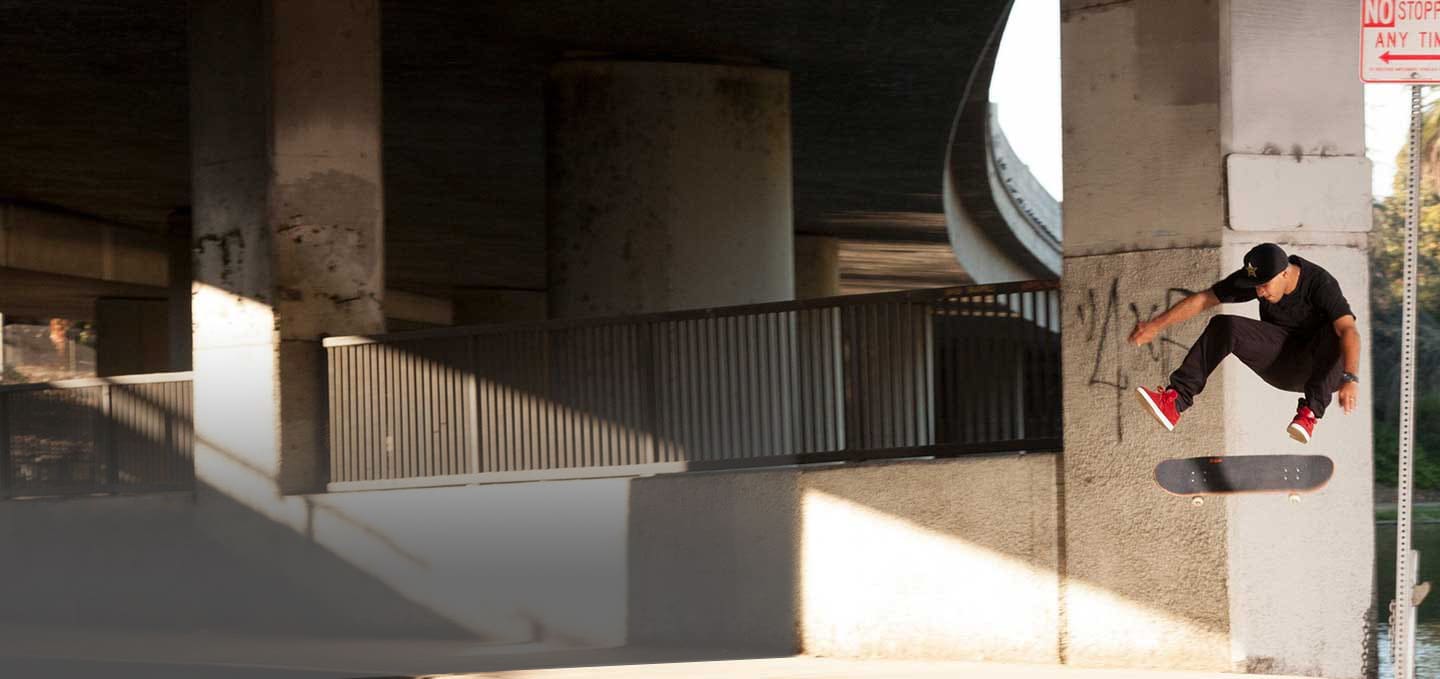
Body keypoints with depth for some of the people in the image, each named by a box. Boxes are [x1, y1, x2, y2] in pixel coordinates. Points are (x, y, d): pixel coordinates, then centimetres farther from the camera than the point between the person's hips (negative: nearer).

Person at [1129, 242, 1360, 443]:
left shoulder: (1320, 283, -24)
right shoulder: (1255, 277, -8)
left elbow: (1348, 330, -37)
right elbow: (1203, 299, -4)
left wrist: (1350, 379, -52)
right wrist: (1155, 325, -9)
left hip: (1319, 365, -4)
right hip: (1279, 359, 4)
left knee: (1335, 335, -38)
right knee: (1224, 326, -20)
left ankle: (1311, 411, -42)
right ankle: (1175, 401, -30)